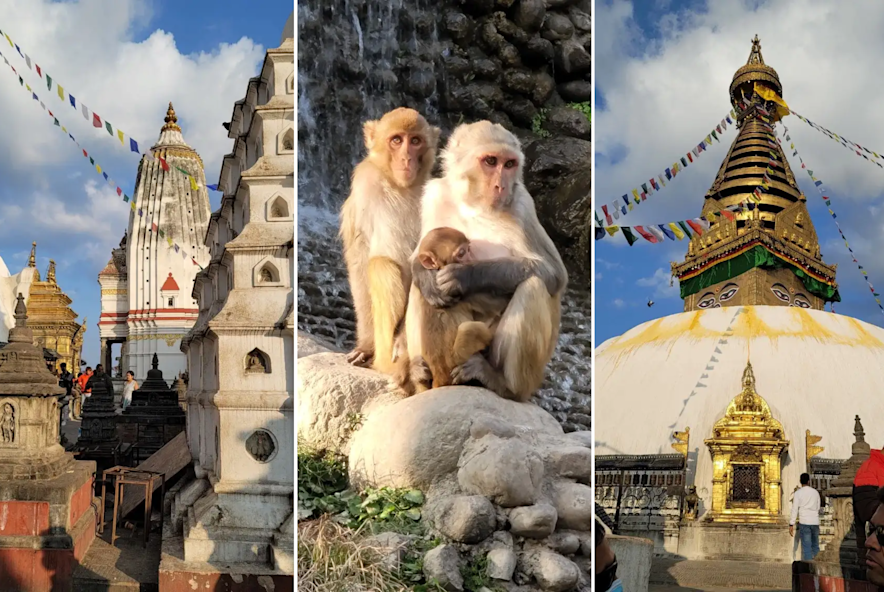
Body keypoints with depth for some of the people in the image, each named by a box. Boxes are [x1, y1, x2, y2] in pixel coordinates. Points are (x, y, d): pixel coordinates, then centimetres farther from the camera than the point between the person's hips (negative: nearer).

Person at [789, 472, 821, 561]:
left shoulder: (798, 493, -2)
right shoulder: (815, 492, 8)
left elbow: (794, 509, -6)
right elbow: (818, 508, 18)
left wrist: (791, 524, -4)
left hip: (804, 521, -3)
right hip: (815, 521, 3)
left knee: (806, 546, -5)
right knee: (815, 546, 12)